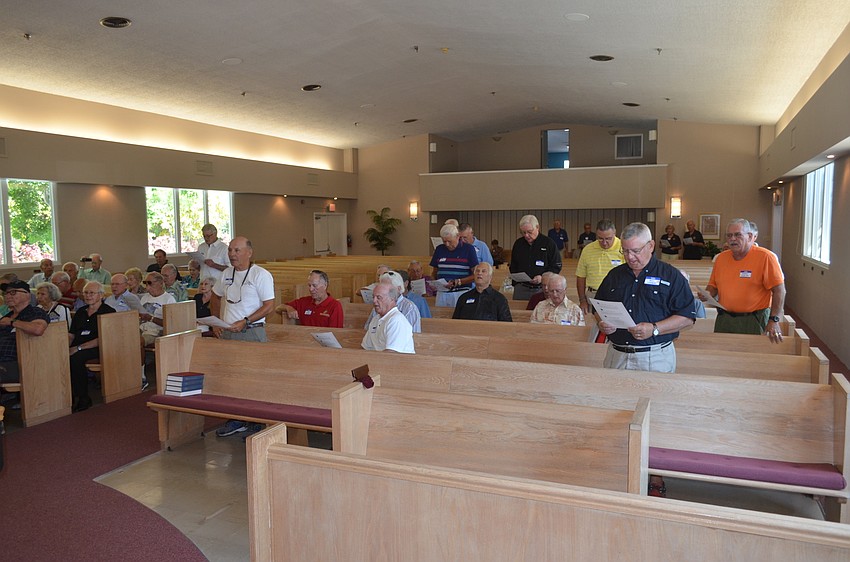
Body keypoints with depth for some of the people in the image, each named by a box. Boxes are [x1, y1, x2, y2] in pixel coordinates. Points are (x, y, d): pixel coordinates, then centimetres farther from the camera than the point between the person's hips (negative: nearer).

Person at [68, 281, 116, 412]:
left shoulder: (108, 311, -1)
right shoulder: (80, 312, 23)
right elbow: (71, 334, 20)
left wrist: (78, 348, -17)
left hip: (97, 348, -6)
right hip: (76, 348, 6)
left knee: (76, 358, -34)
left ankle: (82, 398, -21)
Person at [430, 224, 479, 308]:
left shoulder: (468, 249, 0)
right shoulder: (439, 249, 12)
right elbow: (434, 272, 20)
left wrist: (458, 282, -15)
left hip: (461, 293, -3)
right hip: (442, 293, 4)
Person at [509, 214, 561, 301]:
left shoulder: (549, 243, -2)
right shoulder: (518, 243, 10)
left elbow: (556, 267, -2)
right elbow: (513, 266, 19)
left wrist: (542, 278, -17)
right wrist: (515, 282, 5)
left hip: (542, 288, -3)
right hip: (521, 288, 3)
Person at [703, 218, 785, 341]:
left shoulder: (765, 257, -9)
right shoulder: (721, 257, 7)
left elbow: (779, 290, -11)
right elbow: (713, 285, 17)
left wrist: (774, 320, -18)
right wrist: (708, 294, -6)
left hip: (754, 321, -5)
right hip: (724, 320, 5)